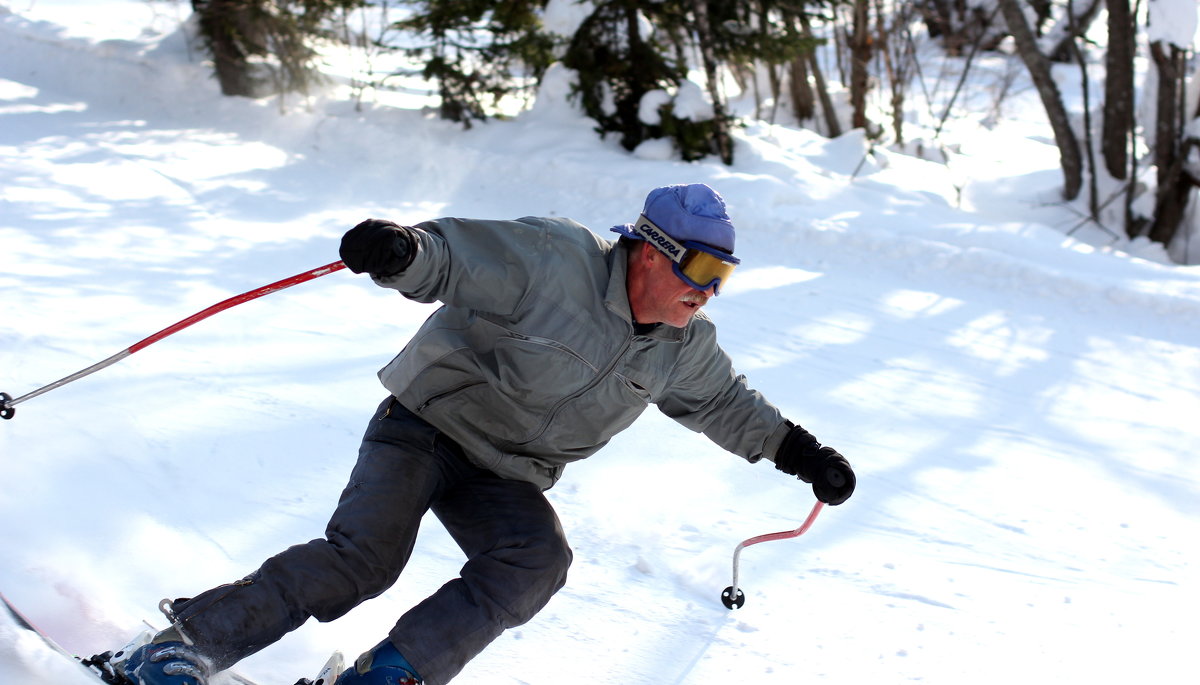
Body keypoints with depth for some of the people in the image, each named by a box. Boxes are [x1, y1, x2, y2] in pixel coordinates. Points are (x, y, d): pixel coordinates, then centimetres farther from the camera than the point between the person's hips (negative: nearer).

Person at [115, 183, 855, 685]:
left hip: (506, 478, 6)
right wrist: (403, 249, -46)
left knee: (537, 561, -24)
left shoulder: (685, 346, 2)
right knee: (364, 556, -24)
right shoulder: (558, 261, -21)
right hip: (428, 422, -6)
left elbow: (725, 402, 19)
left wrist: (799, 451, 14)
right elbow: (455, 256, -24)